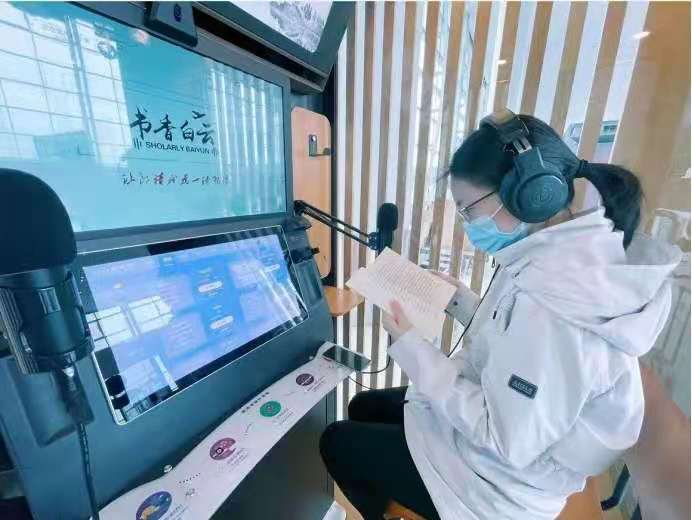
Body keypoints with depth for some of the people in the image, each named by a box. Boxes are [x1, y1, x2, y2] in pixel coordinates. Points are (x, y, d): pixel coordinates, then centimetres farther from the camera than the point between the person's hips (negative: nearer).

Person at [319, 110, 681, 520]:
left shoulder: (551, 297, -36)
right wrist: (461, 302, -3)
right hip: (492, 417, 8)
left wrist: (412, 348, -26)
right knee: (364, 407, 21)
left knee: (337, 443, 9)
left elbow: (506, 441, -28)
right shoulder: (568, 257, -5)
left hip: (499, 477, -8)